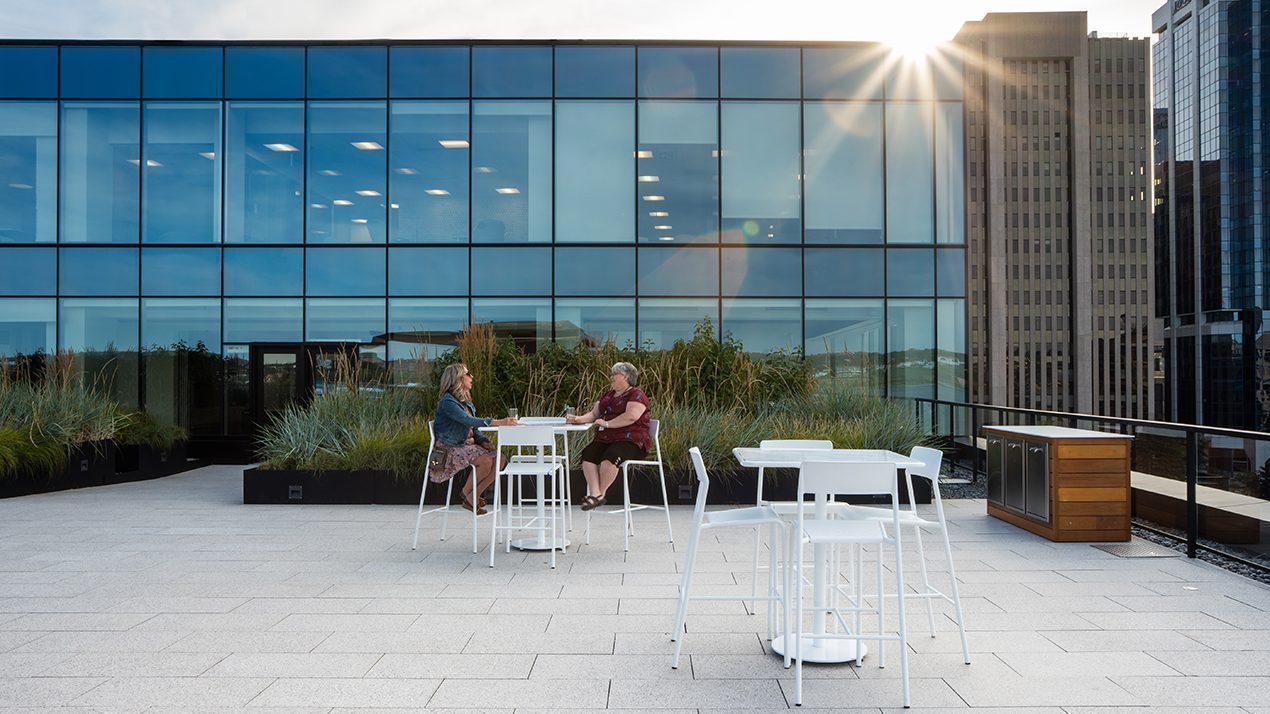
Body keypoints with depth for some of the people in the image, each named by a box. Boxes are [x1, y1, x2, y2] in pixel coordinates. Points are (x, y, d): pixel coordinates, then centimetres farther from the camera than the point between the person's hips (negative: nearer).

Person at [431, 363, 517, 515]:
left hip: (467, 444, 9)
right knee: (486, 461, -28)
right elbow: (469, 421, -29)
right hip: (450, 448, -9)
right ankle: (466, 493, -5)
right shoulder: (447, 402, -15)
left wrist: (483, 441, -5)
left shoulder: (466, 402, 15)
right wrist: (499, 422, -36)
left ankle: (473, 497, -4)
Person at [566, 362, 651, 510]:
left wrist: (606, 423, -15)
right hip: (604, 440, 7)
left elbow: (631, 417, -17)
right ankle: (595, 492, -32)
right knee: (588, 454, -23)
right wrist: (580, 419, 2)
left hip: (630, 441, -7)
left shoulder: (636, 394, -1)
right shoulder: (608, 395, 27)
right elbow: (594, 414, 22)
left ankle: (600, 494, -21)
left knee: (610, 456, -36)